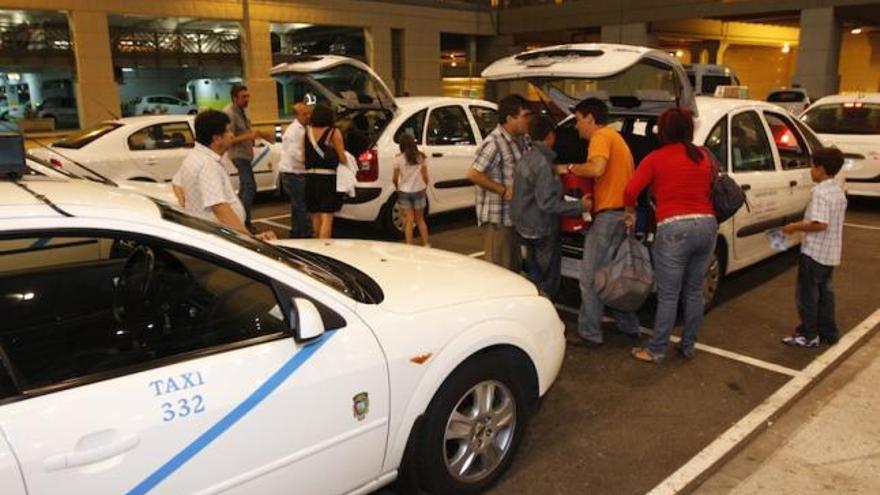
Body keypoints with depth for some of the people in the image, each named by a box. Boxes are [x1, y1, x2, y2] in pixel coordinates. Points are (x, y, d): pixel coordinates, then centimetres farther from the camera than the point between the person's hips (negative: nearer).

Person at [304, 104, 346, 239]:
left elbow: (304, 155, 5)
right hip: (328, 177, -5)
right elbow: (342, 157, -7)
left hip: (310, 176, 5)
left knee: (316, 216, 17)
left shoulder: (307, 131, 6)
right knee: (327, 218, -4)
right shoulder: (334, 132, -6)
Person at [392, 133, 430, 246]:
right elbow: (425, 176, -1)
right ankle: (426, 244, 15)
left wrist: (397, 187, 15)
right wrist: (425, 187, 16)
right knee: (420, 219, 16)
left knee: (409, 220, 4)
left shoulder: (398, 159, -7)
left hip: (404, 192, -2)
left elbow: (395, 178, -4)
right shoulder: (421, 157, -2)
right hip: (419, 191, 2)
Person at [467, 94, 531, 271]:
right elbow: (473, 174, -22)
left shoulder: (520, 140, 9)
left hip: (514, 215, 9)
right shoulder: (494, 143, -18)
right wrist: (503, 190, -20)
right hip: (496, 218, -9)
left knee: (515, 267, 19)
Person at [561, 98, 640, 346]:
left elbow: (597, 168, -28)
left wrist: (569, 168, -14)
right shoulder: (616, 137, 23)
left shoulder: (601, 137, -9)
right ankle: (629, 326, 27)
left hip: (608, 214, -10)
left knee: (591, 277, -4)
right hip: (623, 212, 10)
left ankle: (590, 334, 1)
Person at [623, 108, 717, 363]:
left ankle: (656, 350, 12)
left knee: (668, 295, 2)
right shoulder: (704, 156, 13)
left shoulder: (656, 158, -1)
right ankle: (688, 346, 27)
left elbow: (630, 191, -7)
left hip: (674, 229, -5)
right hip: (707, 225, 5)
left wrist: (631, 213, 9)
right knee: (694, 291, 15)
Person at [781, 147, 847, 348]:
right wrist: (804, 224, 17)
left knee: (807, 293, 1)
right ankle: (828, 332, 25)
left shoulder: (820, 192, -20)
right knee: (824, 292, 17)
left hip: (814, 252, -9)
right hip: (831, 253, 9)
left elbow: (820, 224, -27)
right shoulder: (839, 192, 10)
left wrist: (795, 227, -15)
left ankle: (809, 335, 8)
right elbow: (832, 222, 16)